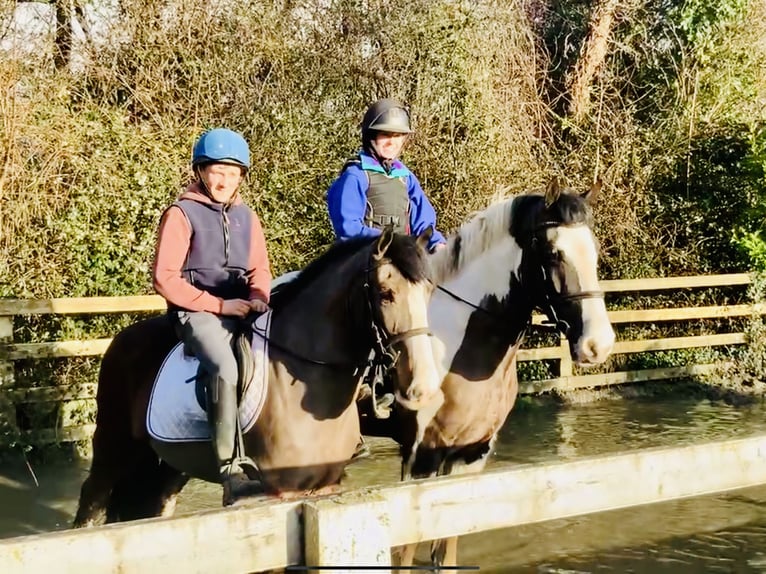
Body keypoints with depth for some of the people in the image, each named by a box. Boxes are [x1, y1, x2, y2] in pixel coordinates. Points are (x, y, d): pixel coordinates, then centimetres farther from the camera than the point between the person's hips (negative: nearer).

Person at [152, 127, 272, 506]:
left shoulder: (247, 217, 15)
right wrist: (219, 305, -13)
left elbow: (259, 269, 18)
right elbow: (165, 278, -8)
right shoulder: (182, 214, -2)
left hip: (243, 311, 6)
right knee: (224, 367, -34)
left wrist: (258, 296, -6)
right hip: (198, 311, -6)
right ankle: (231, 469, -34)